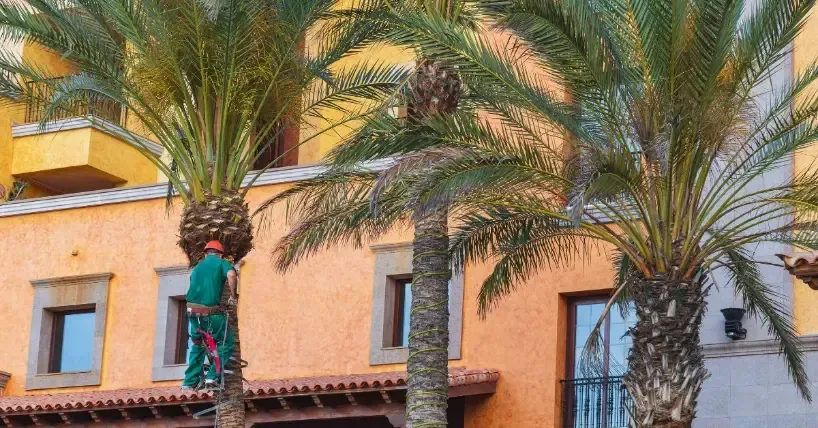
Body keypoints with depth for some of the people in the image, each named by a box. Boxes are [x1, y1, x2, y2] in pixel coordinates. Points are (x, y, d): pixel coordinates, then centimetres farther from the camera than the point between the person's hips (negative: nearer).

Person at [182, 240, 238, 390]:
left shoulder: (197, 267, 22)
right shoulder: (221, 263, 5)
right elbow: (231, 275, -15)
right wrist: (233, 296, -6)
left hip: (193, 311, 6)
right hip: (211, 312, -5)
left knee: (198, 346, 21)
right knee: (226, 343, 9)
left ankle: (190, 381, 16)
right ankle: (212, 377, -3)